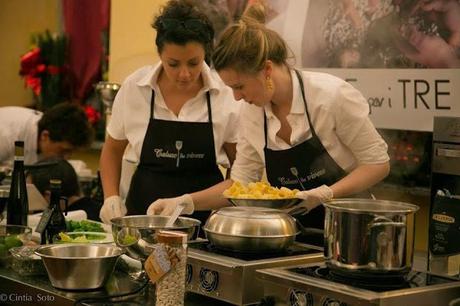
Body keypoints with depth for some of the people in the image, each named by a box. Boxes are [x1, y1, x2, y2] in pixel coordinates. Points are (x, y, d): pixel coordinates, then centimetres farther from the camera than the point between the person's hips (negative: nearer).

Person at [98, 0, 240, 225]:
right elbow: (113, 149, 14)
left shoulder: (226, 93, -4)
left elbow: (240, 163, 7)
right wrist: (111, 197, 1)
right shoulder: (133, 88, -1)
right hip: (143, 209, 1)